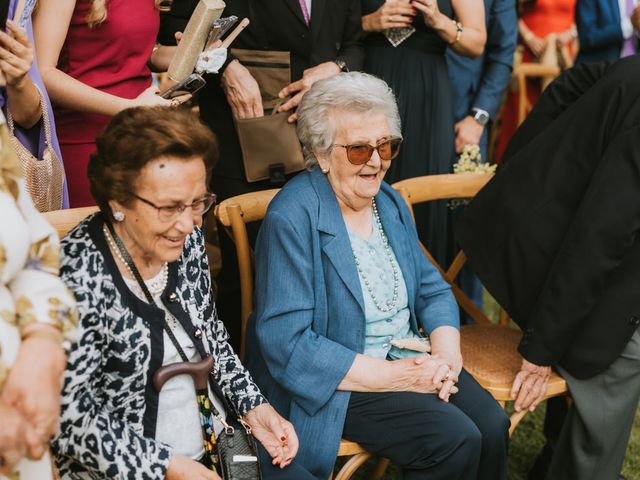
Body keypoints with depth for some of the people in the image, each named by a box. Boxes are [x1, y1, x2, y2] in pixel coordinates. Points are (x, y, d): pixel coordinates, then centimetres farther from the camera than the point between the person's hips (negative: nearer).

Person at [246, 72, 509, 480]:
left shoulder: (390, 202, 6)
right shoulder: (292, 219, -18)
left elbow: (433, 290, 12)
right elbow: (286, 345, -22)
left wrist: (446, 355, -10)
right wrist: (395, 376, -21)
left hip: (408, 360, 7)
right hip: (339, 383, -7)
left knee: (493, 427, -15)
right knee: (456, 439, -22)